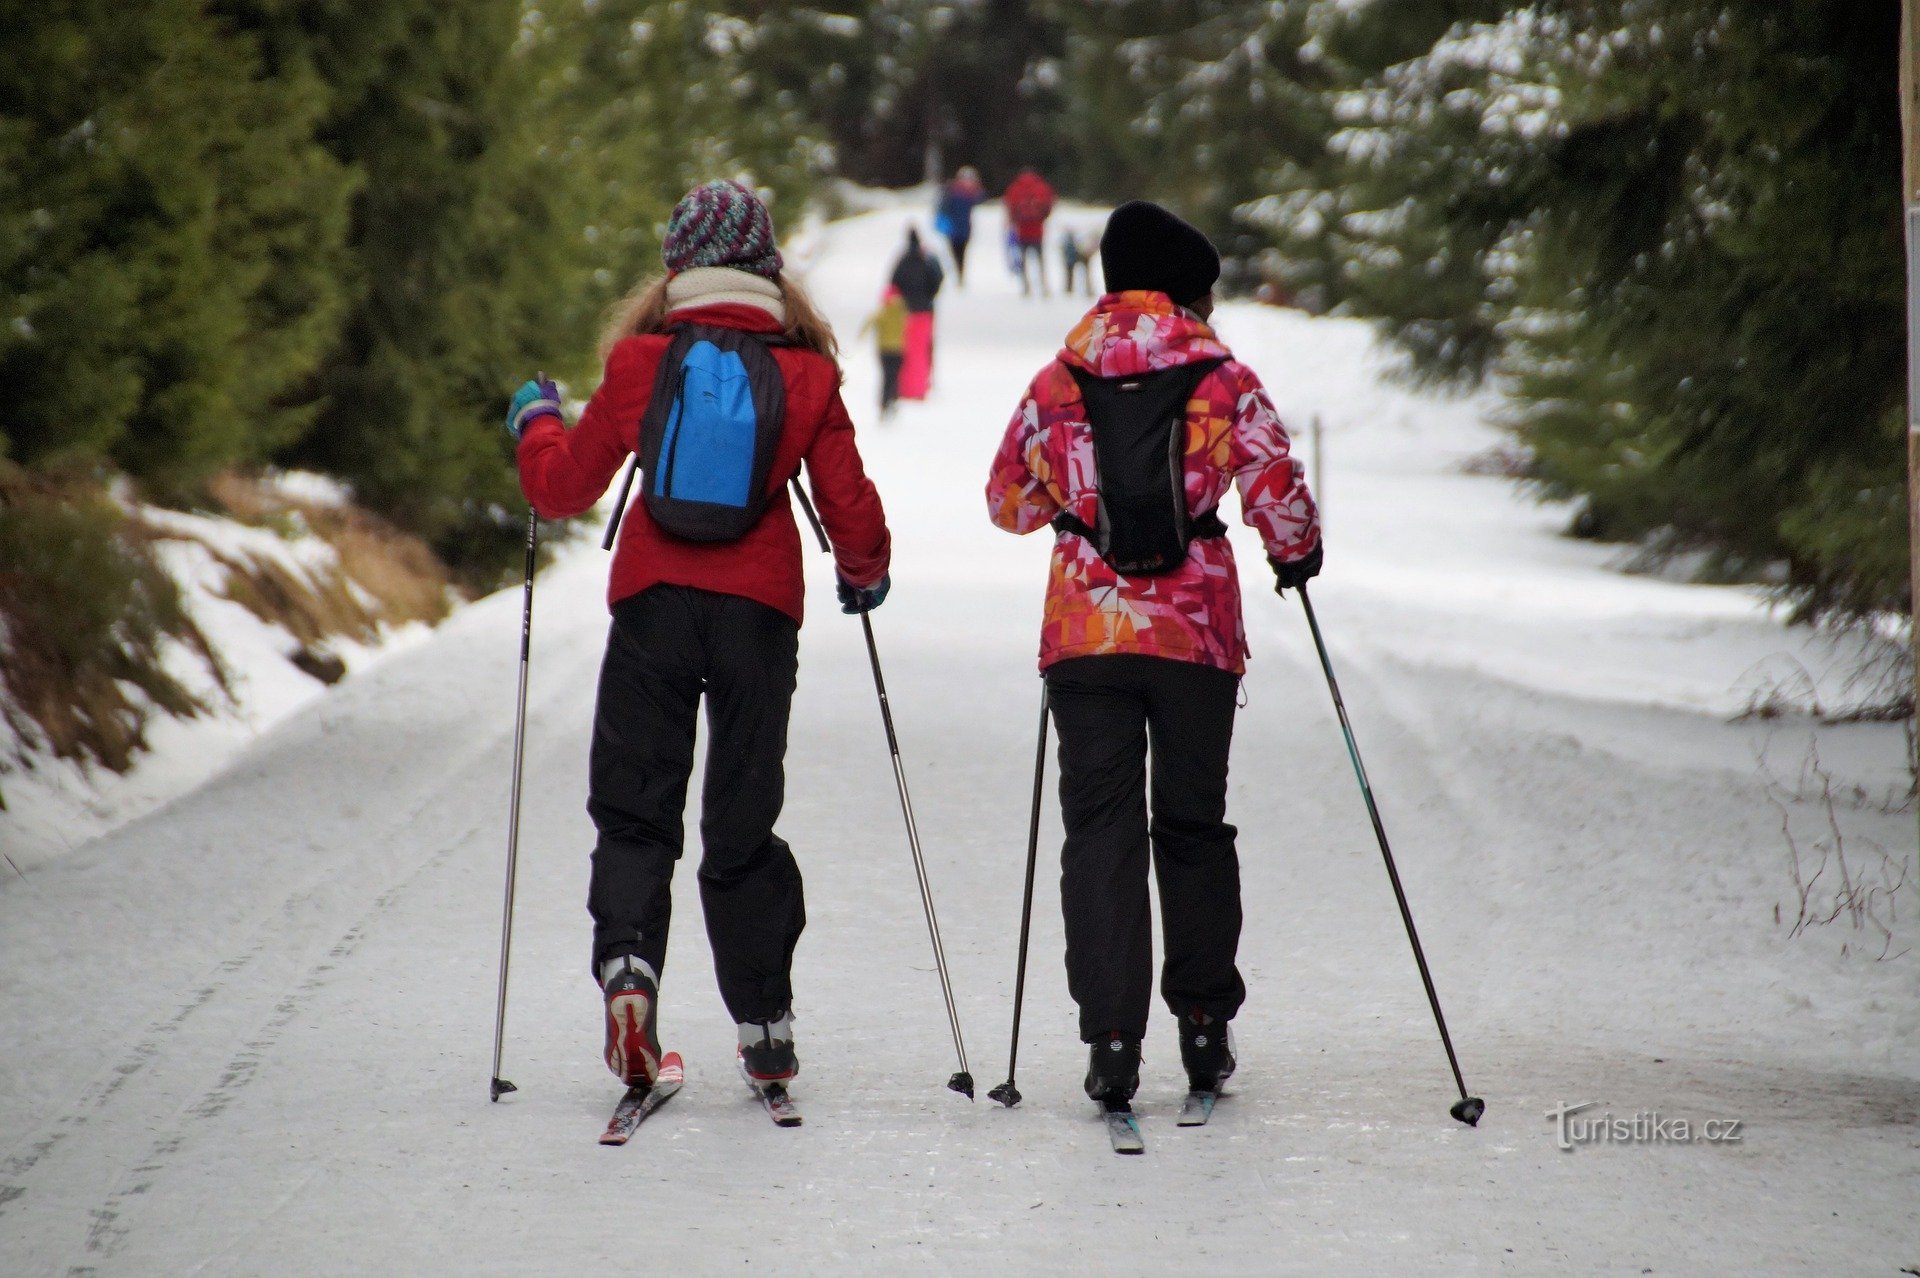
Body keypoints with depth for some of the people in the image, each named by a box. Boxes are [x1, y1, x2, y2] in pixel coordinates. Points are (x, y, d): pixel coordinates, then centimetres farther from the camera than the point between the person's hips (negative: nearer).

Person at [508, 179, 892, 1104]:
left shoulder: (641, 362, 1)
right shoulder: (805, 372, 2)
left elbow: (563, 487, 8)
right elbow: (849, 504, 5)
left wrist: (534, 422, 28)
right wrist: (863, 575, 26)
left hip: (655, 600, -1)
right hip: (759, 608, 1)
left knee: (634, 804, 7)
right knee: (743, 818, 10)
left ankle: (627, 958, -18)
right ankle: (764, 1024, 9)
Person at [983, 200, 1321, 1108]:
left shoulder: (1056, 384, 4)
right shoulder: (1223, 378, -3)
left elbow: (1008, 503, 13)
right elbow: (1278, 490, -8)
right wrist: (1296, 554, 13)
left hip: (1084, 633, 1)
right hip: (1196, 631, -1)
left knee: (1100, 830, 2)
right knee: (1193, 825, 15)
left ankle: (1112, 1035, -8)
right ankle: (1204, 1025, 20)